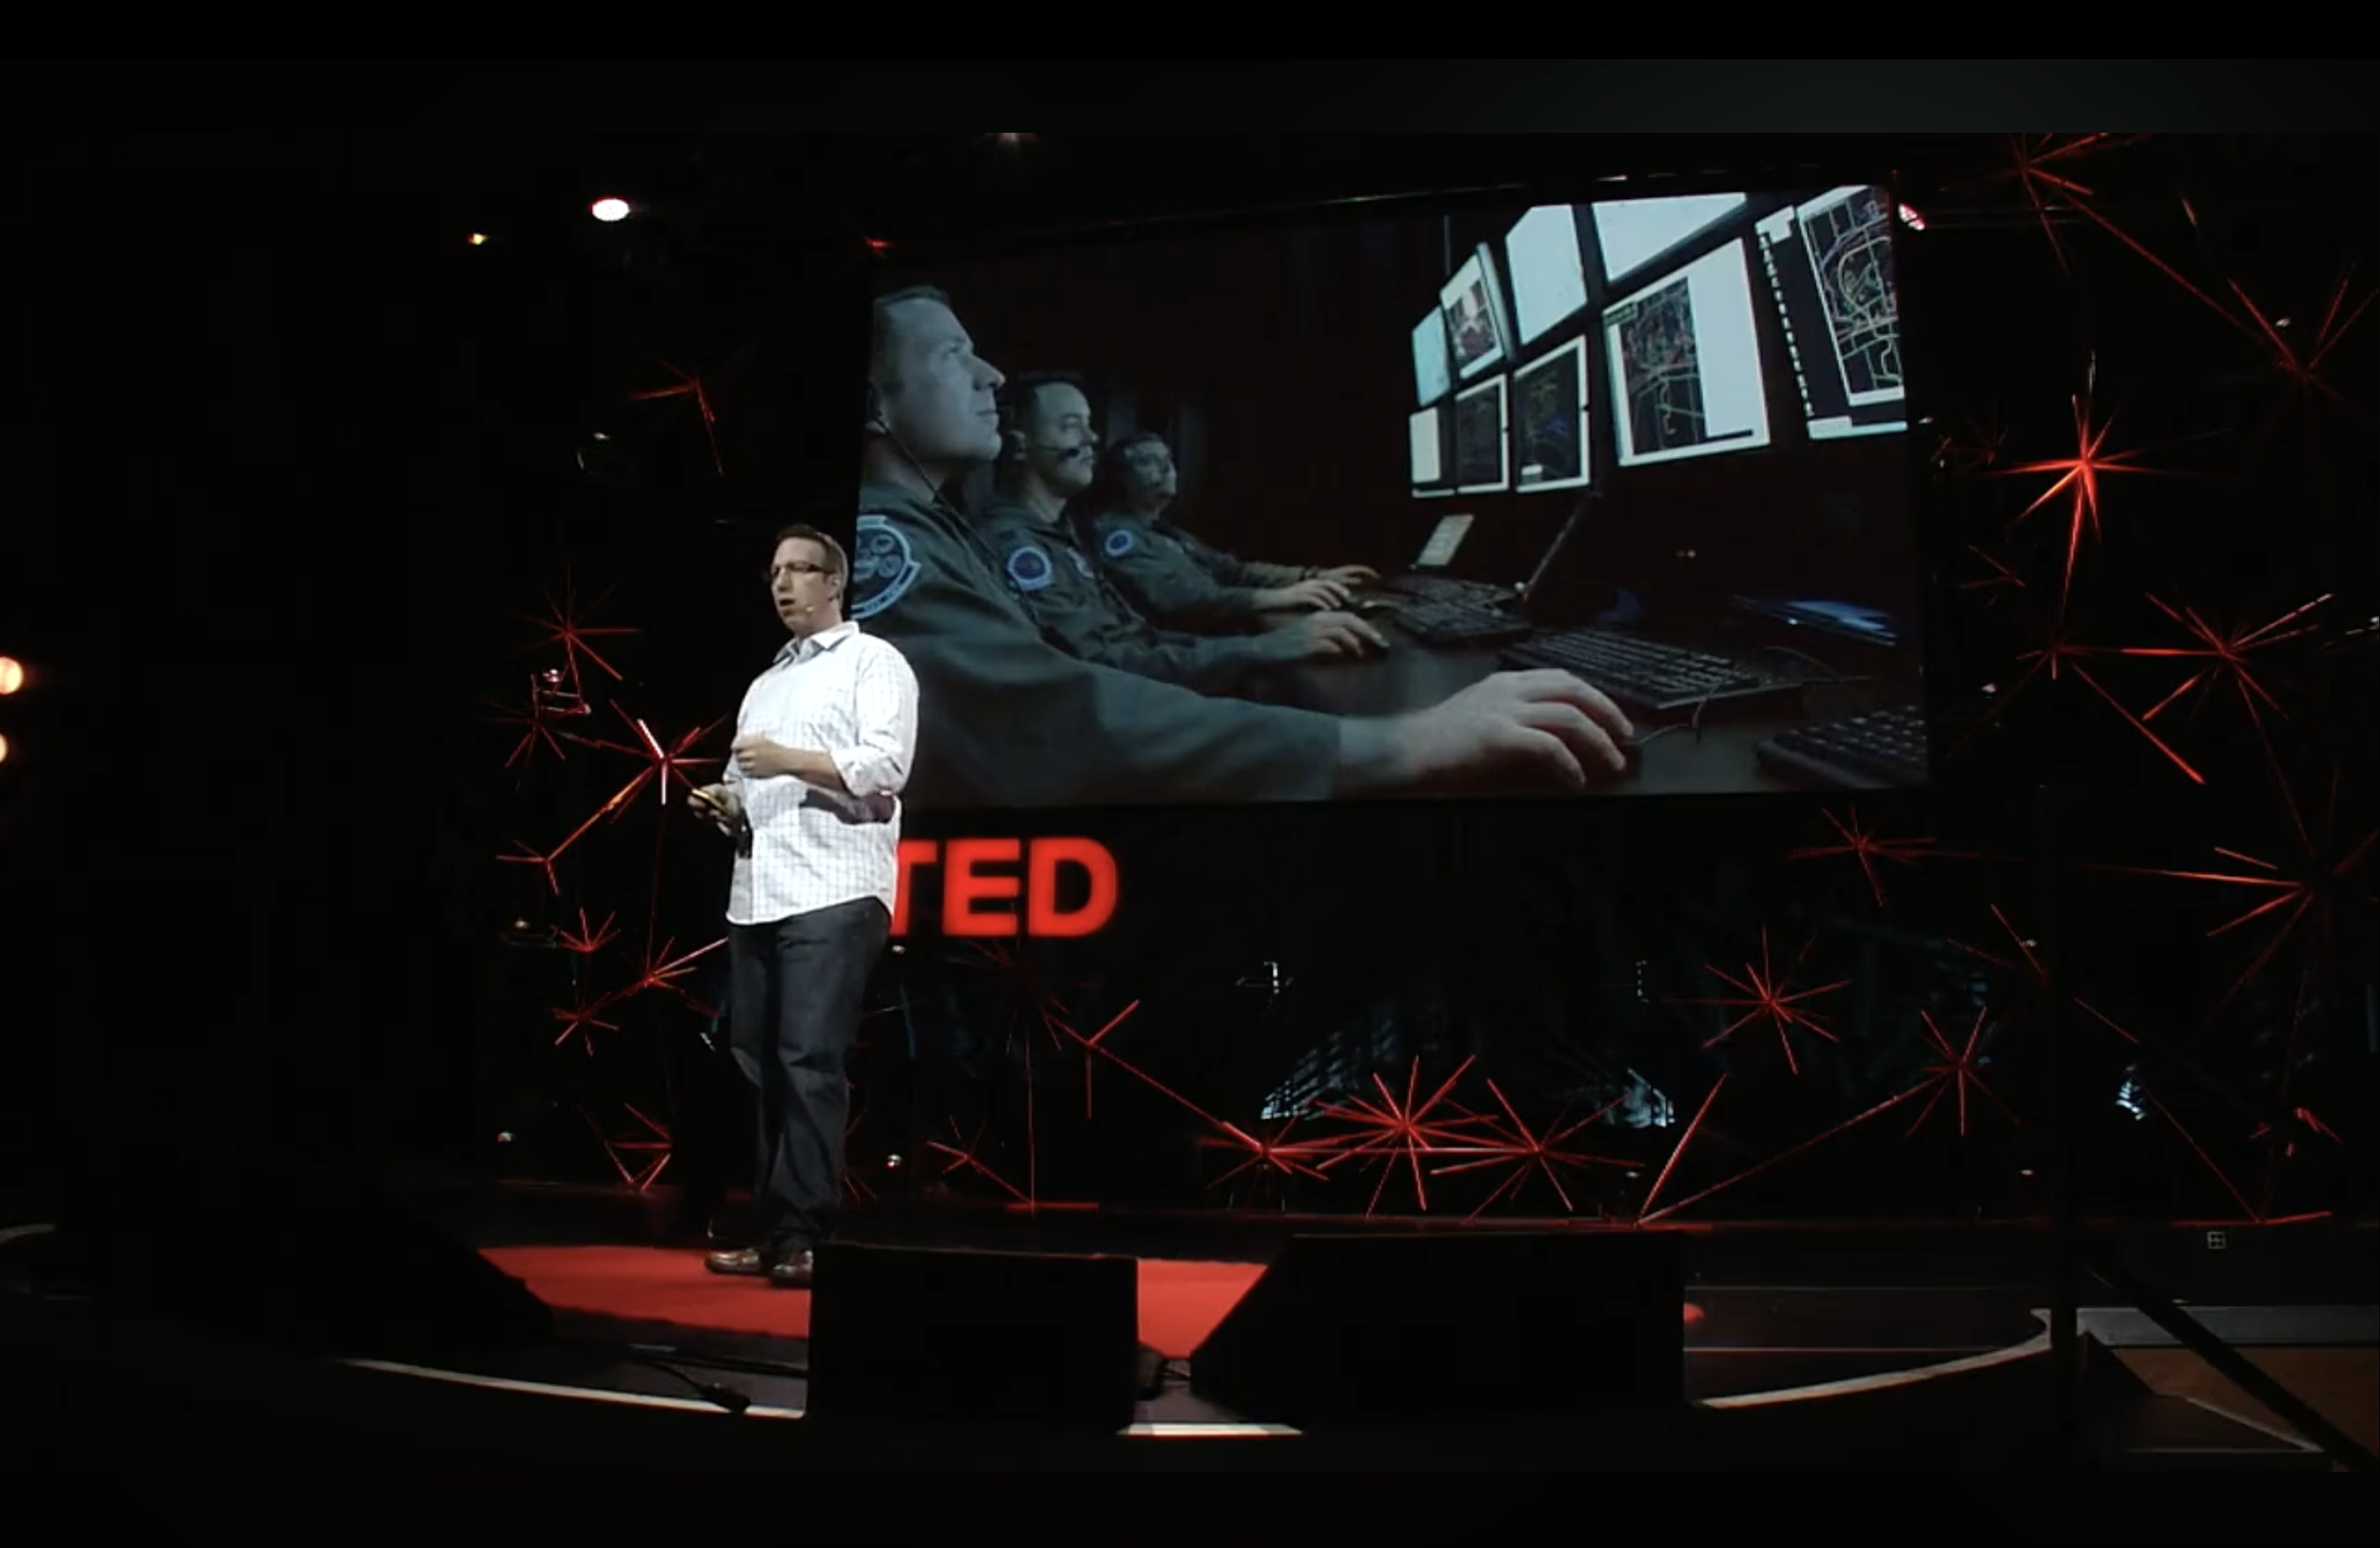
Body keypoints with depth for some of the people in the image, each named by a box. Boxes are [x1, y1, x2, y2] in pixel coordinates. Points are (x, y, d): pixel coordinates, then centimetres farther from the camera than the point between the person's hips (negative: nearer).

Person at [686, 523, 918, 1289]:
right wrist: (725, 804, 8)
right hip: (755, 896, 7)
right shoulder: (764, 684, 28)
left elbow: (887, 765, -10)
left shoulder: (874, 661, 5)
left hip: (834, 892, -7)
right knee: (762, 1067, 6)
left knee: (810, 1064, -13)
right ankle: (770, 1231, 12)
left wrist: (789, 760, -17)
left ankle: (803, 1237, -11)